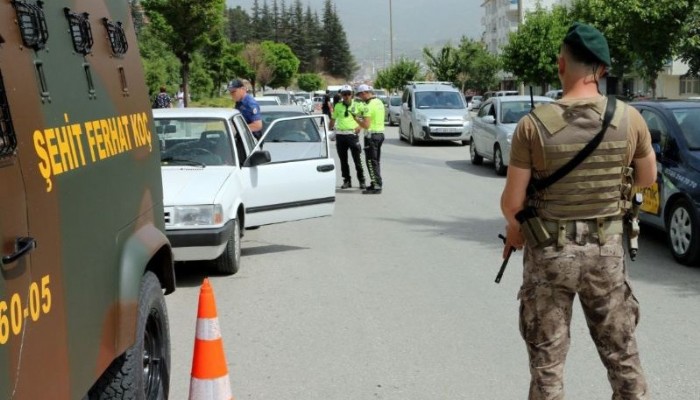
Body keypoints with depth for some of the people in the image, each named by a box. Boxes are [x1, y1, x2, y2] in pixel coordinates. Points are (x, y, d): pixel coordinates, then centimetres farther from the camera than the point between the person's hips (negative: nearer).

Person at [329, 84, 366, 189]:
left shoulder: (356, 105, 3)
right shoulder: (338, 106, 9)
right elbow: (333, 119, 17)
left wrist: (359, 126, -10)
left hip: (352, 134, -3)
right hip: (340, 134, 3)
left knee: (357, 159, -2)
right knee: (343, 160, 8)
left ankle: (361, 181, 6)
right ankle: (347, 181, 16)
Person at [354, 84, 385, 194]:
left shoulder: (369, 106, -19)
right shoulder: (379, 102, 10)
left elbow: (366, 125, -23)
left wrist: (356, 119, -8)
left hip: (371, 135, -9)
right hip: (380, 133, 9)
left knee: (371, 162, -4)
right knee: (376, 162, 16)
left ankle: (377, 186, -6)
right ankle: (376, 183, 22)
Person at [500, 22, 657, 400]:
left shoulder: (533, 125, -14)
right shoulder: (629, 119, -7)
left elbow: (511, 201, -9)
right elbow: (647, 179, 9)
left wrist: (514, 228, 12)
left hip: (548, 253, -2)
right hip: (606, 250, 2)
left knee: (547, 360, 10)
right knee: (622, 354, 16)